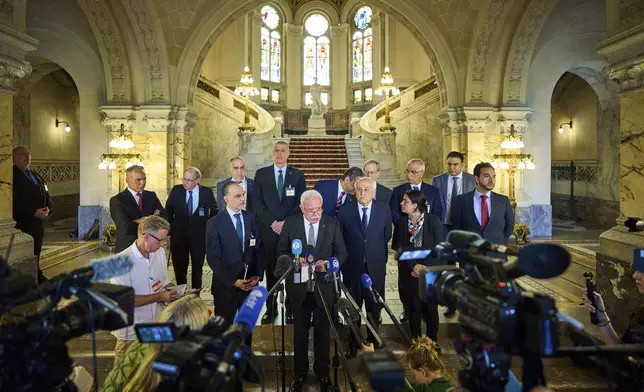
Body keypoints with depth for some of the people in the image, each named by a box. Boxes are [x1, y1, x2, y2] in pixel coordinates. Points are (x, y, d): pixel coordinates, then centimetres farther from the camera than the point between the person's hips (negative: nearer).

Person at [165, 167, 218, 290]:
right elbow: (168, 211, 4)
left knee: (197, 268, 12)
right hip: (178, 235, 1)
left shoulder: (207, 192, -6)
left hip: (199, 236, 0)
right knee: (179, 267, 9)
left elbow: (215, 212, 7)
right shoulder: (176, 190, -5)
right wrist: (169, 230, 2)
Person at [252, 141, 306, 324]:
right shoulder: (261, 174, 6)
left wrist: (285, 223, -9)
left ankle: (291, 308, 15)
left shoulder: (298, 175, 6)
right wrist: (272, 223, -9)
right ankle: (271, 308, 15)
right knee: (271, 270, 6)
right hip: (269, 229, 0)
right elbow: (257, 202, 0)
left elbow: (301, 203, 1)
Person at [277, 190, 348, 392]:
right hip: (298, 285, 0)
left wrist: (327, 263, -20)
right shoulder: (290, 223, -5)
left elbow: (342, 253, -2)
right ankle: (300, 373, 33)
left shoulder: (332, 223, -5)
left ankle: (323, 373, 33)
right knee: (300, 331, 14)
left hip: (323, 285, 0)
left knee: (322, 331, 13)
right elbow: (282, 252, -1)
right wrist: (296, 259, -21)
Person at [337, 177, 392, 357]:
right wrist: (344, 260, 3)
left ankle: (373, 340, 33)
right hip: (352, 266, 0)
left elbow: (387, 236, 6)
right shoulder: (344, 211, -6)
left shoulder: (384, 210, -3)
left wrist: (381, 256, 9)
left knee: (375, 307, 13)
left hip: (376, 267, 1)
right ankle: (353, 342, 29)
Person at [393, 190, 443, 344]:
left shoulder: (434, 221, -6)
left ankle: (433, 342, 24)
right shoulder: (400, 222, 1)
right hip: (409, 273, 2)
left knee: (430, 309, 8)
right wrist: (414, 266, -13)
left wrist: (425, 268, -14)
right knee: (413, 310, 8)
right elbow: (399, 248, -1)